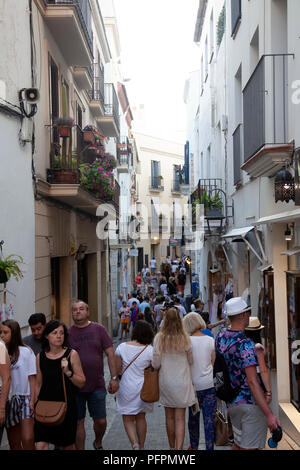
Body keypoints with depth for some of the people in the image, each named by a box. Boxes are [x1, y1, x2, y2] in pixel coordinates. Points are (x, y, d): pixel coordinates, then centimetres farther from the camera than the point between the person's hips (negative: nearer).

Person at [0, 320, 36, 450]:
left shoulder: (26, 352, -3)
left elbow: (32, 378, -3)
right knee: (13, 442, 9)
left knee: (27, 440, -15)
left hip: (25, 398, -4)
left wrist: (32, 400, -8)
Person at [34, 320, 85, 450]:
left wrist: (68, 372, -18)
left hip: (67, 406, -1)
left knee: (67, 446, 12)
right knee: (40, 445, -10)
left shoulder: (71, 354, -4)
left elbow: (81, 383, -3)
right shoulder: (40, 357, 3)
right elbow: (38, 384, 14)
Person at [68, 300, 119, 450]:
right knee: (78, 422, 5)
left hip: (97, 385, 0)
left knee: (100, 421, 7)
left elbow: (110, 354, 1)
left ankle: (98, 443, 36)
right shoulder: (67, 333, 0)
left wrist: (114, 378, -4)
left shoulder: (98, 329, 1)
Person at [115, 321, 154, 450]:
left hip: (126, 388, -1)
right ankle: (141, 446, 30)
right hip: (143, 388, 1)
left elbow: (118, 369, -3)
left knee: (128, 419, 10)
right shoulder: (150, 350, -12)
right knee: (141, 417, 19)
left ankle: (134, 444, -10)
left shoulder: (122, 347, -10)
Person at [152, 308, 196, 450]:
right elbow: (190, 361, 0)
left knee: (169, 417, 17)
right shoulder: (185, 338, -10)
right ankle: (179, 448, -6)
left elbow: (156, 364, -9)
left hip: (165, 381, 1)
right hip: (182, 382, -1)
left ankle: (172, 447, 30)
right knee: (180, 418, 4)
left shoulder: (159, 338, -11)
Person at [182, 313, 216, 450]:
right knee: (209, 418, 4)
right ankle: (209, 447, 7)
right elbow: (214, 362, 0)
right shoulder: (210, 340, -2)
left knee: (193, 417, 15)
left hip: (194, 384, -1)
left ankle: (194, 446, 29)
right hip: (210, 383, 1)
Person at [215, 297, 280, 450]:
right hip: (251, 403, -8)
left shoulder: (221, 336, 4)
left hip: (232, 403, 8)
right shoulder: (245, 344, -20)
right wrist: (269, 414, -26)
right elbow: (252, 381, -25)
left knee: (238, 444, 20)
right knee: (249, 447, -1)